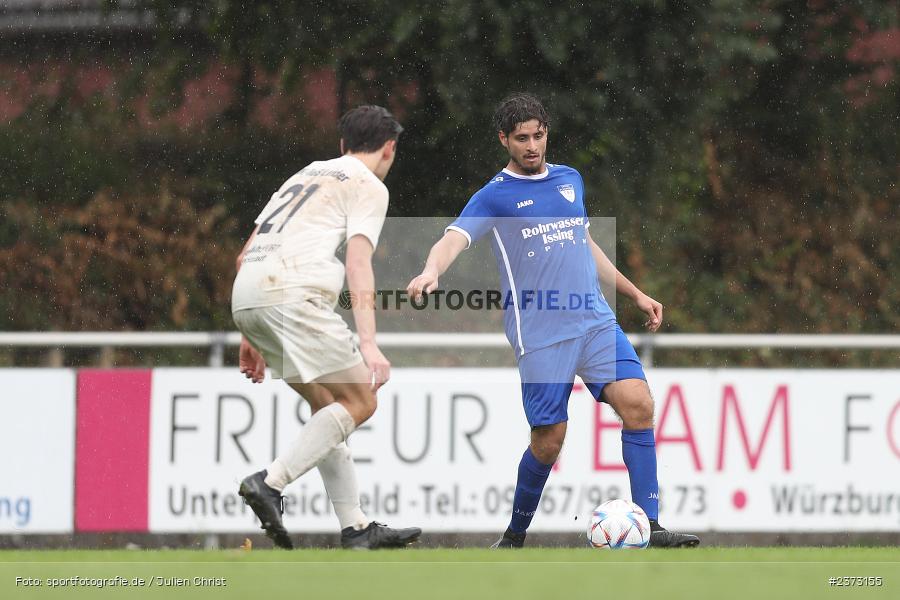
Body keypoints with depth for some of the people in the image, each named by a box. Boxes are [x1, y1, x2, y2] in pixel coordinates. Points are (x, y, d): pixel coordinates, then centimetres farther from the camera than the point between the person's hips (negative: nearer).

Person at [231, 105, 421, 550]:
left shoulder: (305, 176, 30)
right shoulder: (369, 186, 7)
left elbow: (245, 257, 28)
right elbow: (358, 265, -8)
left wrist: (251, 338, 32)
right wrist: (369, 344, -16)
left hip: (245, 295, 8)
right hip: (291, 290, -8)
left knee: (328, 405, 16)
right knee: (359, 401, -4)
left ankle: (355, 527, 11)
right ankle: (270, 483, -18)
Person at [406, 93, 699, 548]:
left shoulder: (570, 180, 16)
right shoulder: (494, 197, -1)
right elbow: (453, 240, -17)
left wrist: (635, 293, 29)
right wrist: (431, 272, -39)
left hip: (595, 320, 4)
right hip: (539, 334, -4)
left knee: (637, 404, -15)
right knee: (549, 440, -6)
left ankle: (650, 526, -13)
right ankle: (515, 536, 17)